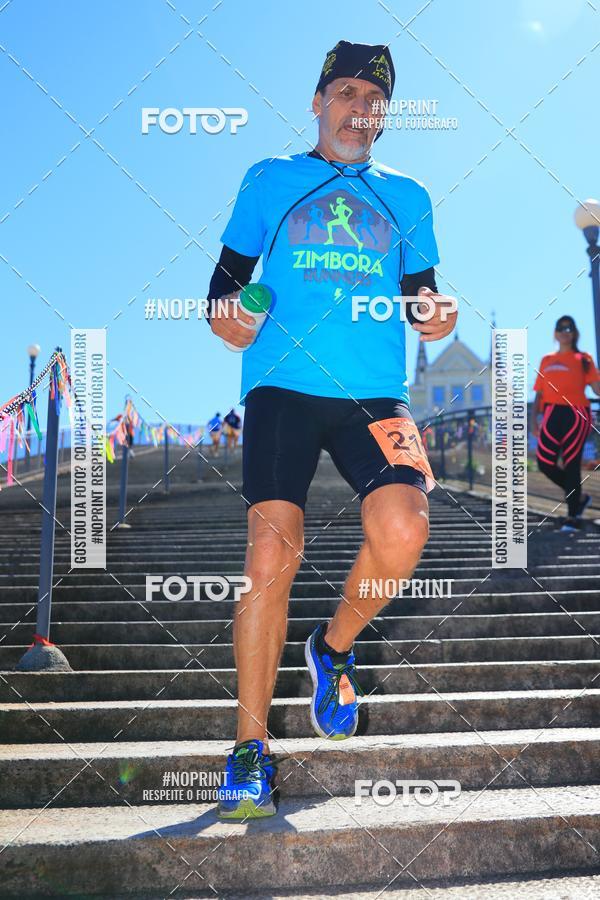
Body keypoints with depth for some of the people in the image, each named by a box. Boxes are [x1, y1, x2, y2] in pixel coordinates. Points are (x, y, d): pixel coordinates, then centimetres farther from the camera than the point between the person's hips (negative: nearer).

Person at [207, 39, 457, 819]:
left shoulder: (407, 197, 23)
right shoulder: (270, 180, 17)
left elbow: (421, 290, 21)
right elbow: (230, 271, 13)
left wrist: (436, 313, -2)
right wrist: (224, 310, -9)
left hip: (375, 393, 2)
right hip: (283, 383, -1)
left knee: (404, 529, -23)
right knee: (272, 556, -13)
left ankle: (335, 648, 8)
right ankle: (251, 749, 0)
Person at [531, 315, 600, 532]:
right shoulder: (547, 361, 16)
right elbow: (539, 393, 15)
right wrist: (533, 420, 7)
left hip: (576, 415, -4)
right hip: (552, 415, 4)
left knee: (571, 465, -4)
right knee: (545, 463, -2)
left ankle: (573, 516, 6)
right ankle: (579, 497, 21)